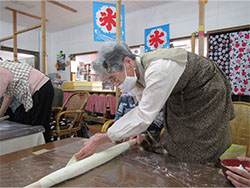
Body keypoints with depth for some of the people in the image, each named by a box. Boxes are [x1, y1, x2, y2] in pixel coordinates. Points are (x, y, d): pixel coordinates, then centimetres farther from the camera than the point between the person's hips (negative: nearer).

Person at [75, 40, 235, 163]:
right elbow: (145, 106, 3)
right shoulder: (136, 71, -11)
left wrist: (101, 139, -33)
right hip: (181, 96, 7)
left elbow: (143, 118, -39)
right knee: (175, 147, 13)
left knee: (200, 157, 0)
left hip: (207, 95, -7)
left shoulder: (158, 70, -40)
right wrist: (139, 128, -11)